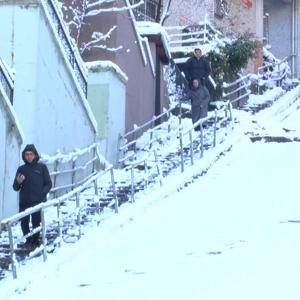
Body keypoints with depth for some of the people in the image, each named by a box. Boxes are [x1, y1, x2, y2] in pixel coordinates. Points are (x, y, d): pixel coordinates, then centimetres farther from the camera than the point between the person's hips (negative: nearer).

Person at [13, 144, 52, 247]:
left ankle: (35, 241, 8)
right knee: (24, 223, 1)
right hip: (24, 202, 2)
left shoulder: (42, 167, 4)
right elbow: (15, 188, 11)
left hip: (38, 201, -2)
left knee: (36, 223, -4)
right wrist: (18, 182, -11)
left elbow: (48, 184, 6)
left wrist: (42, 193, -10)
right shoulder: (21, 169, 9)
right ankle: (28, 241, 19)